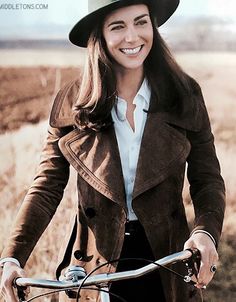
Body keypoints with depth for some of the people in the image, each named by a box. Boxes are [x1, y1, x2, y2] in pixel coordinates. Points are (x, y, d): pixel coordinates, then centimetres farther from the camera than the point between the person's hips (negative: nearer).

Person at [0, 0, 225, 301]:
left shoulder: (185, 94, -5)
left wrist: (206, 233, -23)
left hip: (165, 256, 1)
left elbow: (208, 179, -3)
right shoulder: (71, 102, -7)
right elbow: (47, 187, -7)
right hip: (99, 266, -1)